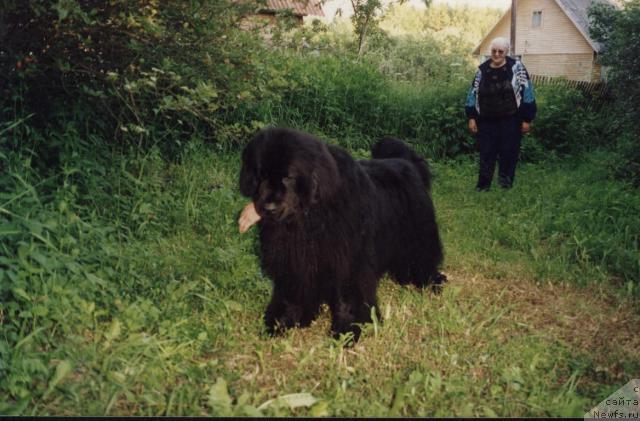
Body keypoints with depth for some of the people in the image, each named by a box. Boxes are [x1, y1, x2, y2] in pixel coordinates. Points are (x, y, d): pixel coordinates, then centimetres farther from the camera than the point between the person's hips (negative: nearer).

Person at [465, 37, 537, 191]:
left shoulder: (516, 67, -3)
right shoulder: (482, 70, 7)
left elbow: (526, 92, -5)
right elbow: (473, 93, 11)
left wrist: (526, 119, -8)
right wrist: (471, 117, 4)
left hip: (510, 120, -3)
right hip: (486, 120, 3)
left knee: (508, 152, 3)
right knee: (486, 153, 6)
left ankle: (505, 180, 18)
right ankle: (483, 185, 15)